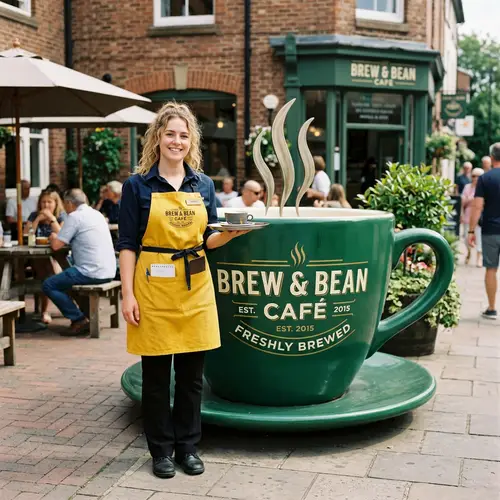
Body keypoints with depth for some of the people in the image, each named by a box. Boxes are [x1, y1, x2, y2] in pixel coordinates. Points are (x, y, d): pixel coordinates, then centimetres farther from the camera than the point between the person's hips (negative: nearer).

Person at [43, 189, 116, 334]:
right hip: (108, 272, 9)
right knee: (69, 275, 34)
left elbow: (56, 245, -9)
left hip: (92, 272, -9)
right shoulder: (97, 214, 17)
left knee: (48, 285, -2)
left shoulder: (74, 216, -8)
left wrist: (53, 237, 12)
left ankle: (80, 320, -5)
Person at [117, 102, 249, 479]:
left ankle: (188, 446, 24)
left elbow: (208, 240, 11)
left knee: (192, 373, 9)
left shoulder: (204, 185, 8)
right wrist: (128, 295, -9)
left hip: (196, 287, 3)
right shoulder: (138, 186, -2)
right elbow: (127, 245, -3)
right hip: (153, 287, -3)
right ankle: (161, 450, 20)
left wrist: (232, 232, -10)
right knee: (156, 374, 5)